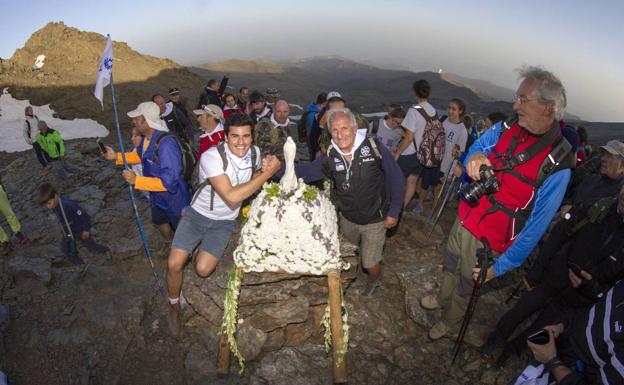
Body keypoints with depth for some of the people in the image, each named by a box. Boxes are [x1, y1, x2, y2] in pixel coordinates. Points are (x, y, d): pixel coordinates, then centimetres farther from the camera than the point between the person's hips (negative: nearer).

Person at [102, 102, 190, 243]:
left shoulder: (166, 144, -37)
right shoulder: (146, 137, -10)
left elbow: (168, 182, -38)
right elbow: (140, 155, 15)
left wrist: (136, 180, -34)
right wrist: (116, 156, 4)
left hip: (174, 197, -9)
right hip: (157, 195, 9)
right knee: (160, 221, 32)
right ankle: (169, 244, 61)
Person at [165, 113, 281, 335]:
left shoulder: (254, 152, -9)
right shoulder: (211, 157, -25)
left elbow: (254, 180, 13)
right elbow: (232, 197, -33)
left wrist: (263, 169, -12)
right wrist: (267, 173, -30)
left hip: (224, 222, 2)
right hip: (197, 214, -2)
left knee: (203, 270, -15)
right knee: (174, 264, -10)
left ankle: (203, 252, 23)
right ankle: (174, 306, 21)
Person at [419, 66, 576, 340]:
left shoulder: (557, 165, -22)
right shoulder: (507, 129, -7)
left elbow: (536, 226, -19)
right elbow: (477, 147, 7)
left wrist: (500, 266, -16)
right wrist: (474, 157, -21)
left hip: (488, 242, -5)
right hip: (464, 218, 5)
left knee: (464, 287, 18)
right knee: (449, 267, 27)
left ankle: (450, 322, 48)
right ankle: (442, 299, 58)